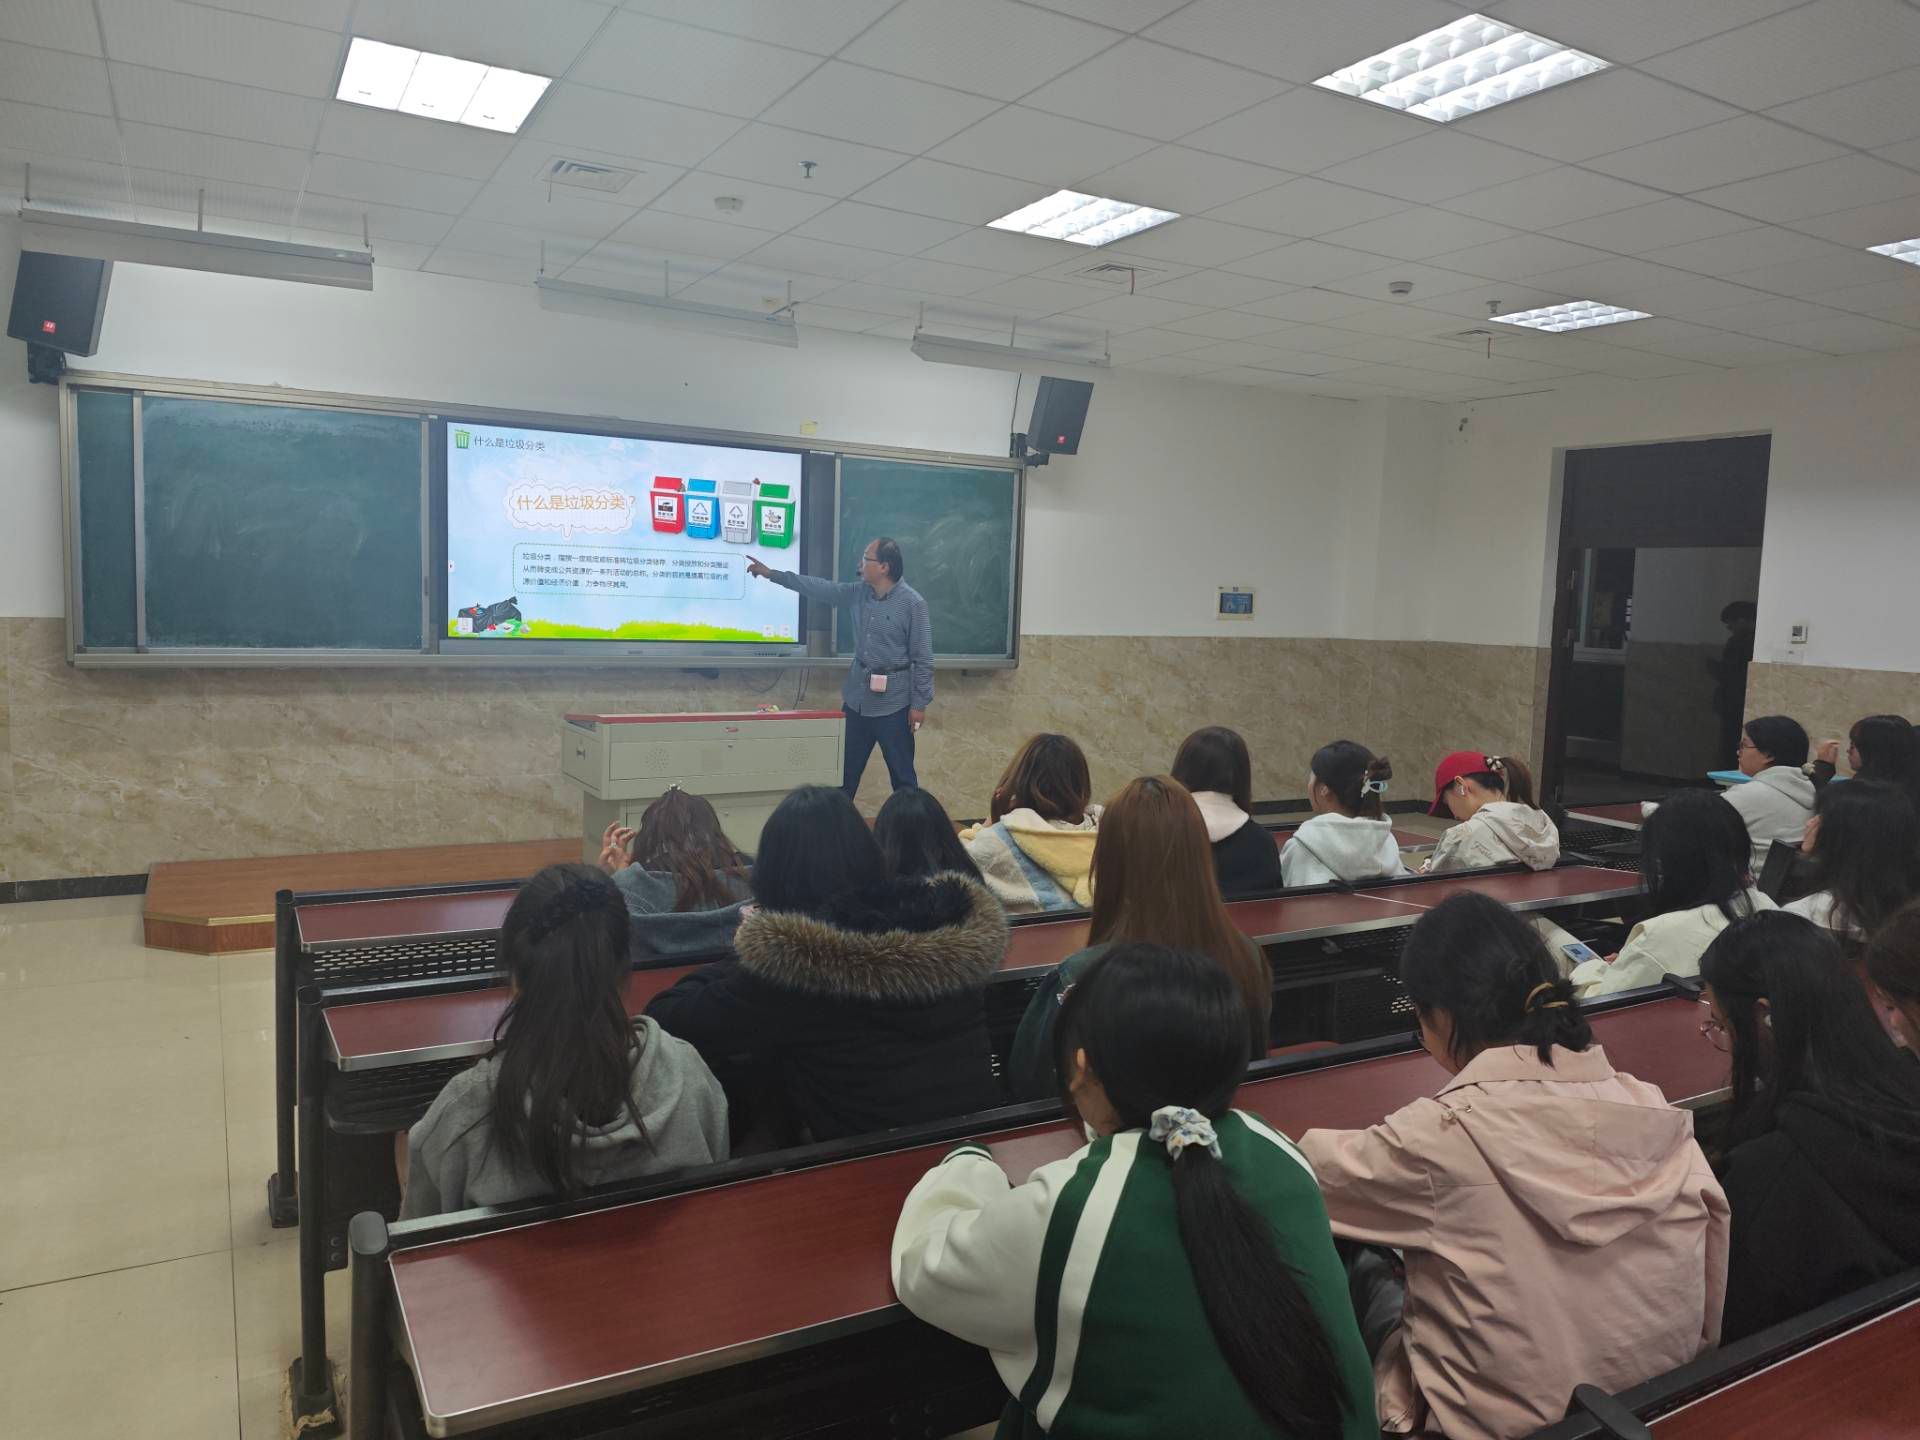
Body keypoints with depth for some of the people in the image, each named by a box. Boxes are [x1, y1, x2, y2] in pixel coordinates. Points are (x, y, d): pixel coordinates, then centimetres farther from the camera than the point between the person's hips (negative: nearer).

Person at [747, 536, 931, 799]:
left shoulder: (913, 603, -16)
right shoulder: (860, 591, 3)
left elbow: (923, 658, -14)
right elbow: (822, 588, 12)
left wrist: (919, 703, -14)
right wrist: (772, 574, 12)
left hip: (893, 702, -6)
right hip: (857, 696, 6)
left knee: (901, 772, 3)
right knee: (846, 768, 15)